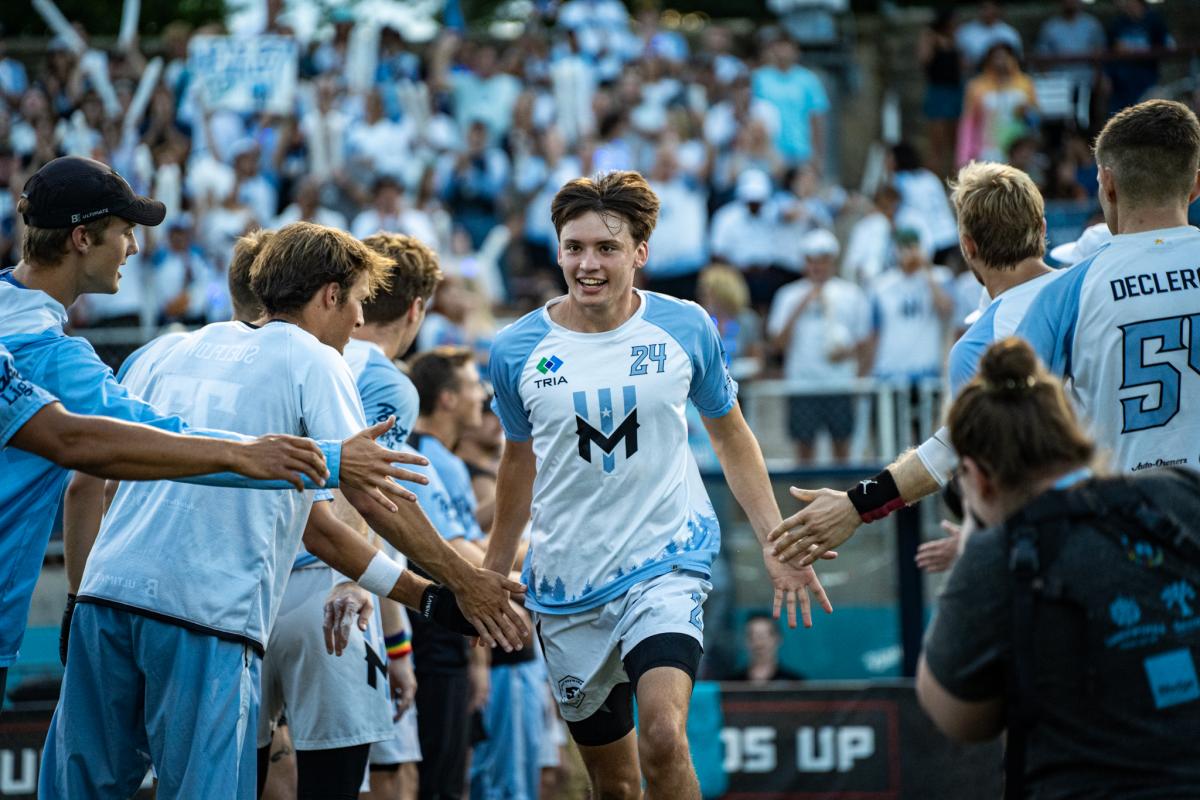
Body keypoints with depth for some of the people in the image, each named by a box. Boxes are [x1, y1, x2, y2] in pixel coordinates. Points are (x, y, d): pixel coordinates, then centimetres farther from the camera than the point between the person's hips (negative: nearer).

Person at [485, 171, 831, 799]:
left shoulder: (685, 328, -3)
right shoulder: (517, 350, -2)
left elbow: (730, 435, 11)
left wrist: (775, 541, 4)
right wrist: (492, 575, 19)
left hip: (666, 561, -2)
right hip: (565, 579, 2)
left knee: (663, 740, -26)